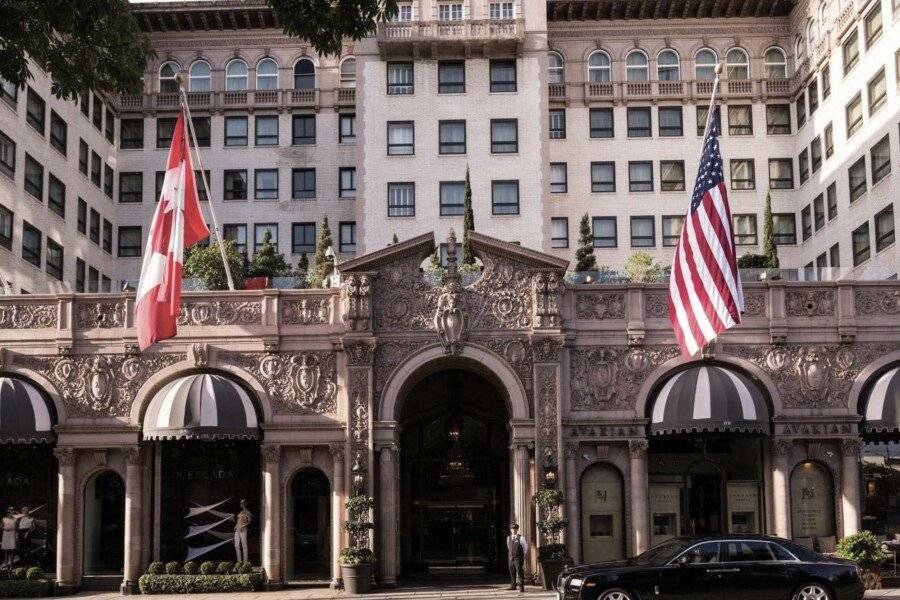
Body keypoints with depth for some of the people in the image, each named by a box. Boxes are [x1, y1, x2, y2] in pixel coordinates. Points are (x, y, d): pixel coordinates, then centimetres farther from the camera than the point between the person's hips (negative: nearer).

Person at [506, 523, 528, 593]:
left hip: (518, 558, -6)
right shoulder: (508, 538, 9)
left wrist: (523, 554, 6)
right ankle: (513, 585, 23)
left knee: (520, 572, -6)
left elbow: (526, 547, 1)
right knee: (512, 572, 12)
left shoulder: (521, 538, -8)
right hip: (511, 558, 6)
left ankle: (521, 587, -5)